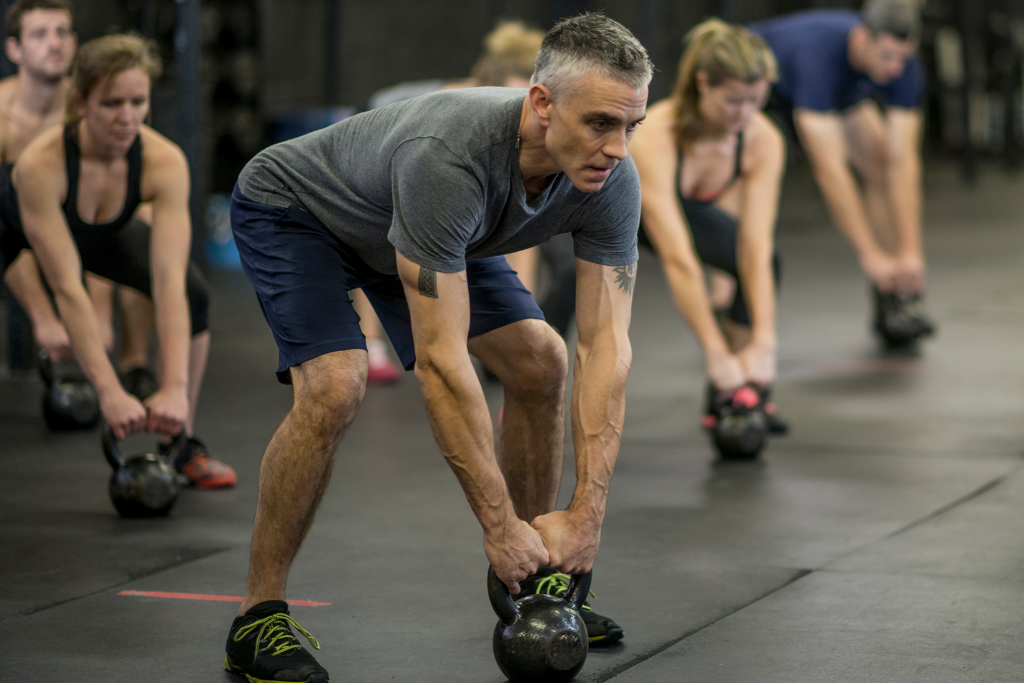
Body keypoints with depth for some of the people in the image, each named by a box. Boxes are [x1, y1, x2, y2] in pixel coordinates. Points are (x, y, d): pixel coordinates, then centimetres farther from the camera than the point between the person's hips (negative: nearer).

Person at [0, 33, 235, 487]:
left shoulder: (165, 163, -35)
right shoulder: (40, 163, -43)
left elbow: (169, 280, -41)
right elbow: (67, 288, -45)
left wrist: (175, 388, -51)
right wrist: (110, 393, -51)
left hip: (100, 231, 3)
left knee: (192, 294, -15)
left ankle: (182, 447, 1)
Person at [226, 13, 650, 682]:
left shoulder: (611, 181, -25)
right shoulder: (448, 162, -45)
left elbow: (606, 346, -23)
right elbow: (442, 360, -42)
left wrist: (587, 512, -29)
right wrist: (499, 525, -37)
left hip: (417, 230, 7)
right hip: (293, 210, -7)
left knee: (540, 361, -2)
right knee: (335, 387, -28)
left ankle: (532, 582, 15)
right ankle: (259, 616, -14)